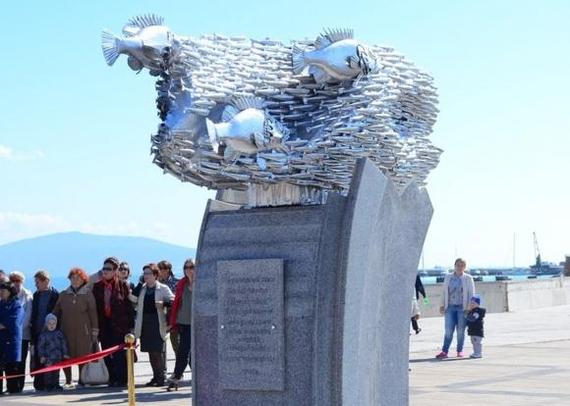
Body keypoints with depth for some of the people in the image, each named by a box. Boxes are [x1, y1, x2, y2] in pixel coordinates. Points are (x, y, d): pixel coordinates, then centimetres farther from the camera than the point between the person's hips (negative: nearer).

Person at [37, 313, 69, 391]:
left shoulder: (59, 333, 8)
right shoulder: (43, 335, -3)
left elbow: (63, 344, 12)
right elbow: (40, 346, -3)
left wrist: (65, 353, 8)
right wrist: (42, 356, -8)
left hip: (58, 357, 4)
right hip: (48, 357, -4)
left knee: (56, 372, 9)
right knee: (48, 372, -4)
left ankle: (56, 384, 16)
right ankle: (48, 385, 2)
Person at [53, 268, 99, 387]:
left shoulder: (87, 294, 3)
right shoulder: (63, 295, 10)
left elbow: (93, 313, 3)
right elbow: (56, 313, 14)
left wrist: (94, 331, 0)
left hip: (83, 332, -2)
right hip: (66, 331, 2)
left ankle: (82, 380, 11)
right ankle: (68, 380, 14)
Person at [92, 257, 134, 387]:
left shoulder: (122, 286, -1)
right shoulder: (97, 286, 9)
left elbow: (129, 306, -2)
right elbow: (94, 306, 9)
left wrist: (130, 325, -7)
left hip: (119, 324, -4)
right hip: (104, 325, 4)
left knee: (119, 353, -6)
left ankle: (122, 379, -1)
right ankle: (112, 379, 11)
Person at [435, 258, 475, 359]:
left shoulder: (468, 278, 2)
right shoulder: (448, 277, 11)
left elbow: (471, 294, 1)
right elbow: (444, 292, 14)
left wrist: (469, 307, -6)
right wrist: (442, 305, 9)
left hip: (462, 308, -2)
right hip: (450, 307, 2)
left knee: (460, 331, 3)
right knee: (448, 330, -4)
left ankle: (460, 351, 14)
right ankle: (444, 351, -3)